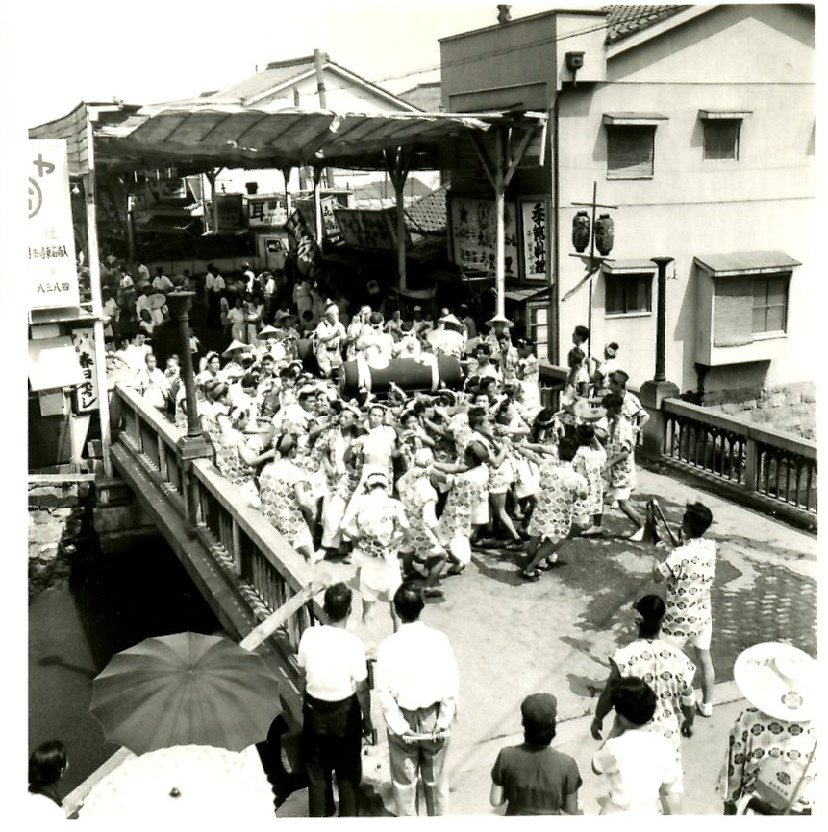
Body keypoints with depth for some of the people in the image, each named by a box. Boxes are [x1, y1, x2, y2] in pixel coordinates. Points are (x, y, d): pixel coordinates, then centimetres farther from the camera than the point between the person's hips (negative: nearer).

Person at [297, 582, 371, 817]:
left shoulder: (309, 635, -15)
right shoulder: (353, 644, -24)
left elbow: (303, 671, 0)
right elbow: (361, 689, -15)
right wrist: (367, 719, 1)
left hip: (314, 709, 3)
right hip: (345, 712, -3)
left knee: (317, 767, 21)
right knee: (348, 769, 18)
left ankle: (319, 814, 37)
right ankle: (348, 816, 31)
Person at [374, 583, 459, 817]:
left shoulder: (388, 646, -18)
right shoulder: (439, 639, -15)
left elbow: (384, 692, -17)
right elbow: (451, 684, -12)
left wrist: (399, 726, -10)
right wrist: (444, 721, -5)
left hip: (403, 720, -1)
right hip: (434, 718, 1)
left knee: (404, 781, 18)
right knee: (436, 779, 21)